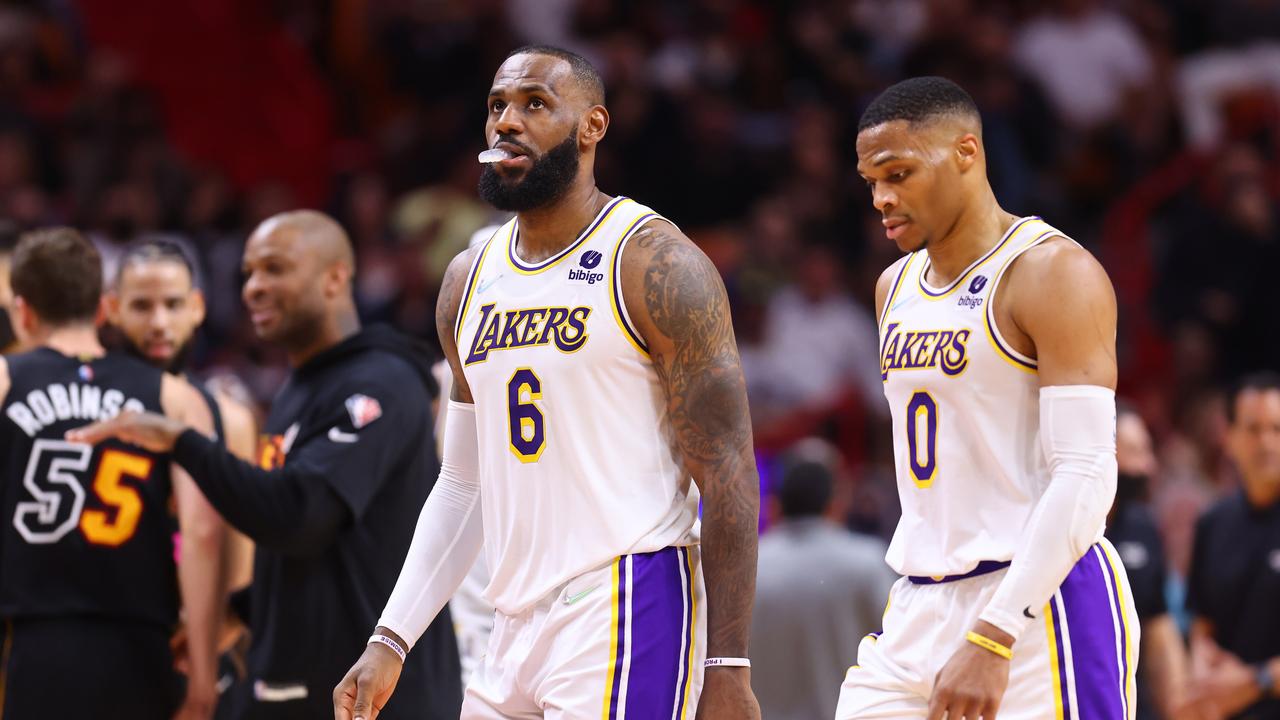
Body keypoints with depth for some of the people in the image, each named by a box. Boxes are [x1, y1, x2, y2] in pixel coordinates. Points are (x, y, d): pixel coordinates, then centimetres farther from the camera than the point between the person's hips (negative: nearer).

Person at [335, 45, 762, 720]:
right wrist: (391, 641, 11)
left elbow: (727, 474, -10)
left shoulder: (654, 265, -7)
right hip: (515, 631, 7)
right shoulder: (469, 280, 14)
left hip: (625, 617, -7)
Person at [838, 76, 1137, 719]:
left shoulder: (1054, 273, -11)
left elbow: (1086, 479, -19)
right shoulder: (896, 287, 15)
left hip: (1041, 607, -8)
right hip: (919, 610, 8)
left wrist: (991, 641, -25)